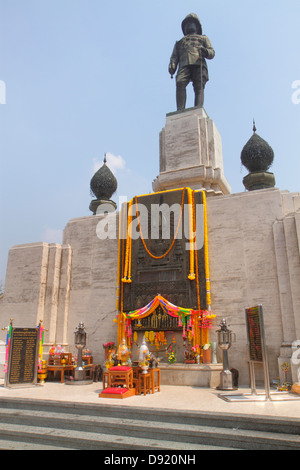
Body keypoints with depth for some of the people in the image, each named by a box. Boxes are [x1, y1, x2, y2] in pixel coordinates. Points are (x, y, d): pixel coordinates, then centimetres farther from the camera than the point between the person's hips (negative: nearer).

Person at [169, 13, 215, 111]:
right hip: (184, 65, 0)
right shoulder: (179, 42, 38)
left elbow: (212, 53, 19)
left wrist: (204, 50, -6)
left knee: (199, 87, -22)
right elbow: (174, 56, 23)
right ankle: (180, 110, -39)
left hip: (199, 65, 0)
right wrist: (172, 65, -2)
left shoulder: (203, 38, 34)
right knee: (180, 83, -27)